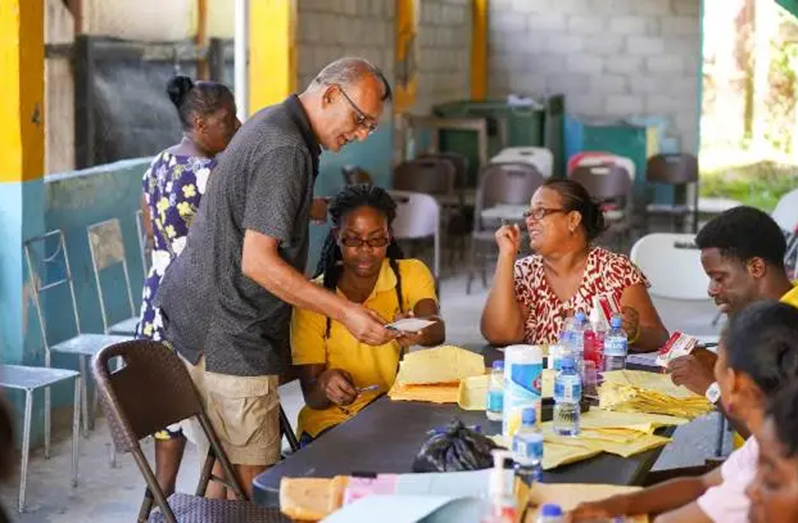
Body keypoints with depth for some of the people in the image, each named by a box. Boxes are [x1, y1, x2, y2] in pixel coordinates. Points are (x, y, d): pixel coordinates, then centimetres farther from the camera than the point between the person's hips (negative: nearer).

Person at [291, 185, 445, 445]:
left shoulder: (411, 274, 2)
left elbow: (437, 330, -20)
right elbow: (311, 396, -6)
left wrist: (417, 330, -45)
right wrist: (326, 384, -31)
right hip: (331, 422, -3)